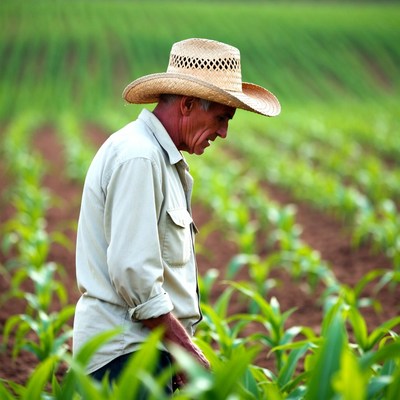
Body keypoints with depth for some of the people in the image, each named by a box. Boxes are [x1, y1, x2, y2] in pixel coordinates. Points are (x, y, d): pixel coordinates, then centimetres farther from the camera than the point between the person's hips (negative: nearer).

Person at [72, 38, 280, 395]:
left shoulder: (162, 157, 18)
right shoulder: (138, 158, -14)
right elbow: (132, 273, -20)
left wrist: (183, 349, 16)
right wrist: (188, 351, -15)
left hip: (151, 348, 9)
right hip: (124, 352, -9)